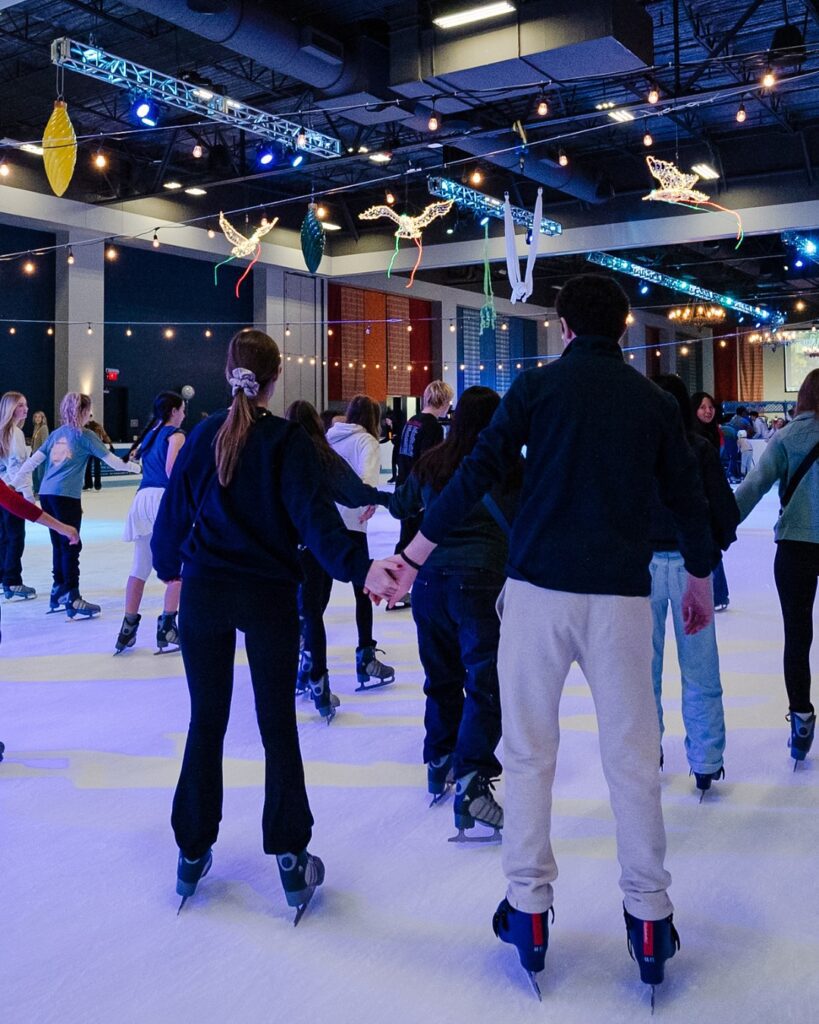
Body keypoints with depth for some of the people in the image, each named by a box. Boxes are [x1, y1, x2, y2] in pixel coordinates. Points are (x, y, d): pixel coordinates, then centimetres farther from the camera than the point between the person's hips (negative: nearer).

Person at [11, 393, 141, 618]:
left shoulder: (56, 434, 17)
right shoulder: (85, 435, -1)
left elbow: (33, 460, 14)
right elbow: (113, 461, -3)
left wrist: (13, 483, 18)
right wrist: (137, 467, 9)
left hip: (46, 494, 7)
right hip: (66, 496, -7)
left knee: (59, 544, 14)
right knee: (71, 546, -4)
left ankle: (58, 591, 21)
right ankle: (72, 598, -7)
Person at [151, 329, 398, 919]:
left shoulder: (204, 435, 3)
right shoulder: (288, 440, -6)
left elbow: (174, 510, 8)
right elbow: (314, 515, -20)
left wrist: (169, 564, 26)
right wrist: (359, 567, -29)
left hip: (205, 593, 2)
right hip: (268, 596, -2)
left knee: (206, 721, 13)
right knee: (278, 725, 8)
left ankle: (193, 853, 20)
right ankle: (290, 857, 11)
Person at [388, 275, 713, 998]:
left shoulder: (539, 386, 0)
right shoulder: (655, 400, 7)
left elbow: (479, 473, -7)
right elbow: (687, 497, 10)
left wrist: (417, 549, 0)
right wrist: (700, 578, 25)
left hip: (539, 586, -1)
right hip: (622, 593, 2)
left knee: (530, 751, 9)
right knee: (632, 755, 9)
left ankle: (529, 911, 15)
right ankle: (649, 918, 16)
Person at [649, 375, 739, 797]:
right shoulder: (700, 448, -6)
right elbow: (727, 510, -7)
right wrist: (716, 545, 12)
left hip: (641, 564, 1)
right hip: (690, 561, -1)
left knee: (644, 666, 13)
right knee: (699, 669, 7)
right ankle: (706, 763, 13)